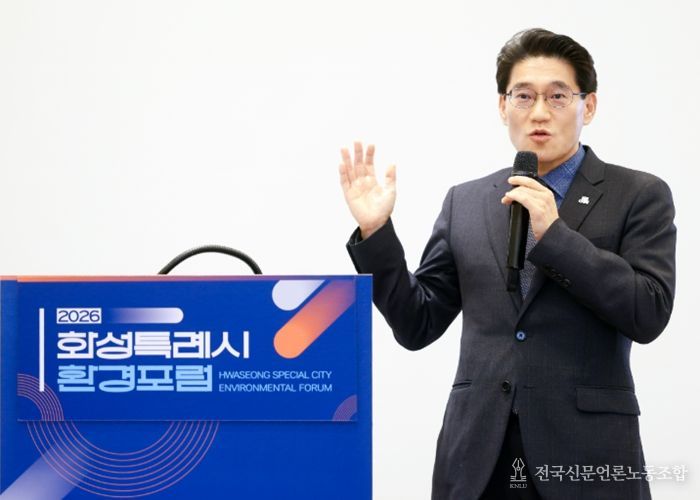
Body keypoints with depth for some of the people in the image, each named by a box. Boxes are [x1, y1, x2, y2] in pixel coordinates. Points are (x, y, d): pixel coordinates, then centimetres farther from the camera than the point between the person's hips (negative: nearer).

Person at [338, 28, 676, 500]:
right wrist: (375, 231, -1)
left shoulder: (640, 195, 2)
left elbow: (649, 313, -9)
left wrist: (554, 235, -14)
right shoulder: (465, 202, 12)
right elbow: (418, 325, 11)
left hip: (586, 452, -3)